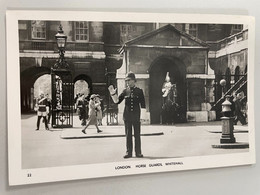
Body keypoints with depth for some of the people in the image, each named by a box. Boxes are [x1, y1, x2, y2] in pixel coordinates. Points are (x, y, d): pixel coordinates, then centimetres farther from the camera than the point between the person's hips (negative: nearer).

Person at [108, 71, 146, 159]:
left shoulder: (139, 91, 2)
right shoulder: (125, 91, 7)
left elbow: (143, 104, 3)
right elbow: (117, 101, 6)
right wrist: (113, 94, -10)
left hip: (136, 116, -2)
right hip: (127, 116, 2)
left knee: (137, 135, 4)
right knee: (128, 135, 6)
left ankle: (138, 152, 12)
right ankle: (129, 152, 13)